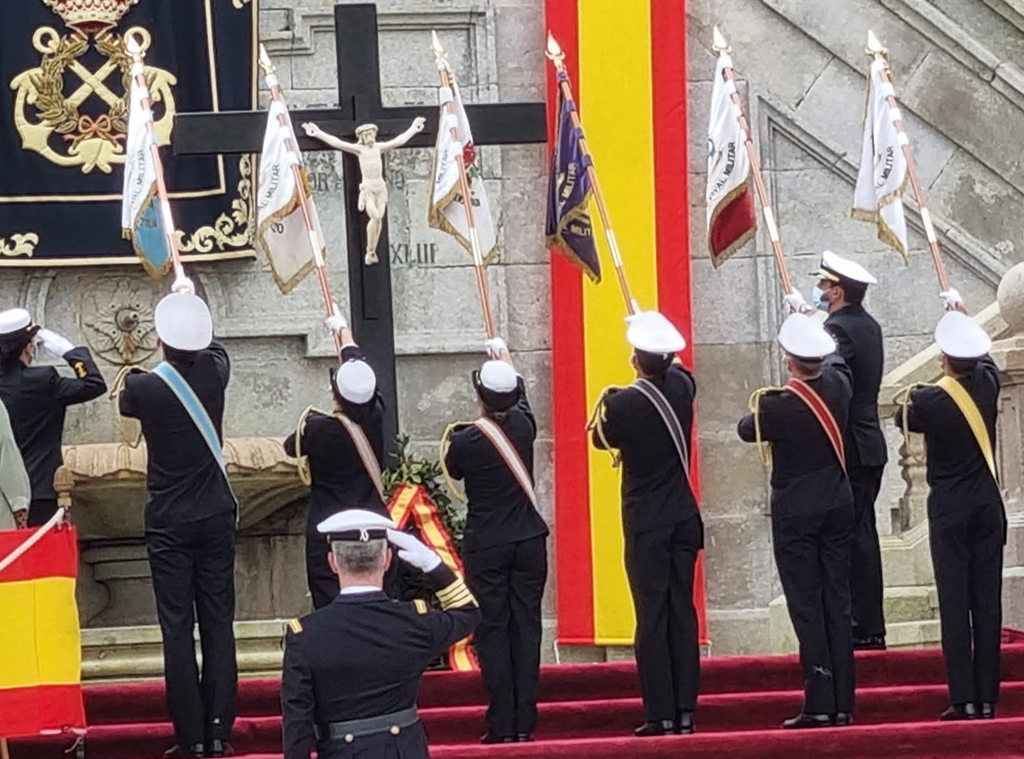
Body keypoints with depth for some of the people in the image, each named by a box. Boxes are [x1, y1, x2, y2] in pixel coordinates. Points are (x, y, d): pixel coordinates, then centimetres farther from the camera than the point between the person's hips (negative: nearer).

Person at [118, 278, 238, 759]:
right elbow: (214, 346, 20)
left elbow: (124, 405, 12)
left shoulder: (142, 387, -13)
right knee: (218, 623, 5)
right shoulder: (213, 374, -5)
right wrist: (191, 303, 35)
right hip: (216, 519, 3)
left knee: (177, 629, -1)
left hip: (168, 524, -2)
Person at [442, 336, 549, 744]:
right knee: (526, 627, 5)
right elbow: (520, 396, 20)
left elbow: (453, 470, 7)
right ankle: (525, 721, 4)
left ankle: (502, 724, -2)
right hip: (528, 541, 3)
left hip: (485, 546, -3)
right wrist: (508, 364, 37)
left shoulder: (466, 440, -14)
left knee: (492, 630, 0)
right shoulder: (523, 425, -4)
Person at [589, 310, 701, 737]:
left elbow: (602, 439, 3)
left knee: (651, 616, -2)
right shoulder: (682, 387, -1)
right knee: (682, 612, 8)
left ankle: (661, 714, -4)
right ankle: (686, 711, 9)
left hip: (646, 524, -5)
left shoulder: (625, 403, -17)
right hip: (684, 518, 5)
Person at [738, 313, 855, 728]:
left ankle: (819, 704, -7)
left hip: (795, 515, -5)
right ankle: (843, 703, 10)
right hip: (838, 508, 5)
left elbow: (746, 429, 0)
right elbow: (836, 359, 21)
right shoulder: (839, 385, -4)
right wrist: (815, 333, 38)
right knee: (838, 603, 8)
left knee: (806, 606, -3)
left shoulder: (780, 405, -20)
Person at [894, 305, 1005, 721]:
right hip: (988, 507, 4)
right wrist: (964, 321, 37)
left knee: (954, 603, -3)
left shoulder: (929, 401, -15)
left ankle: (964, 699, -5)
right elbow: (985, 359, 21)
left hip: (949, 511, -4)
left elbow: (902, 418, 7)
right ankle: (988, 698, 6)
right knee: (987, 601, 5)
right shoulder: (988, 385, -3)